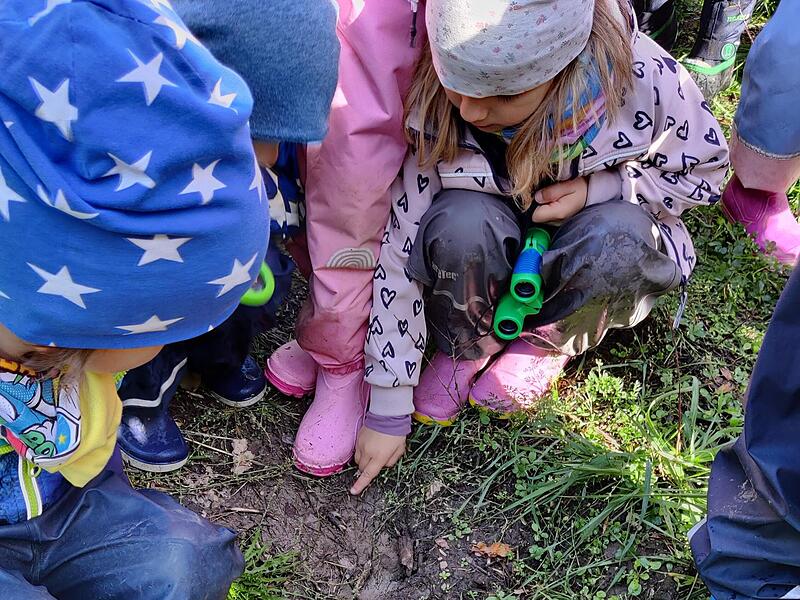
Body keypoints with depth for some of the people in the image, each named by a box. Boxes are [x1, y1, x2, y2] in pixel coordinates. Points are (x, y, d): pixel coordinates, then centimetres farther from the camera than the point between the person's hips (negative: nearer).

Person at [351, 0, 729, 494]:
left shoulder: (645, 81, -30)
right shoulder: (436, 105, -27)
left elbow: (705, 170, -9)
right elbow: (400, 248, -23)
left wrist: (597, 188, -28)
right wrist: (387, 409, -20)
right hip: (495, 256, 0)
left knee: (618, 235, -35)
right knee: (461, 223, -34)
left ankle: (548, 345, -5)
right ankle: (466, 348, -3)